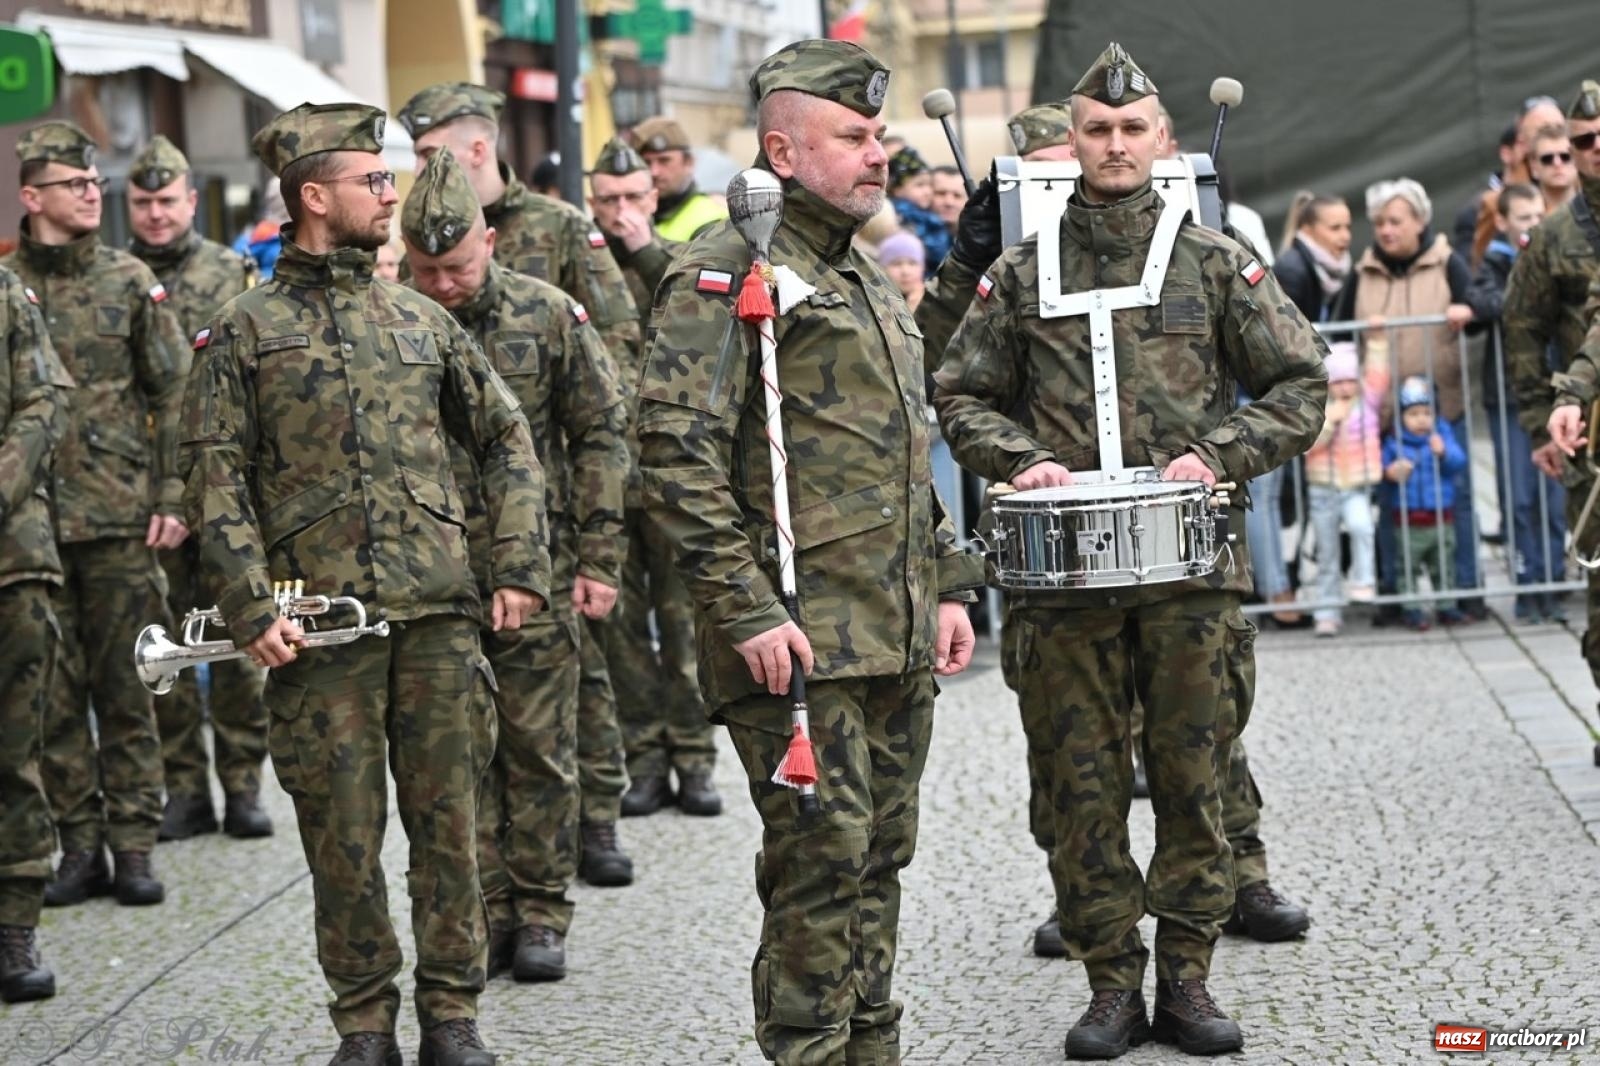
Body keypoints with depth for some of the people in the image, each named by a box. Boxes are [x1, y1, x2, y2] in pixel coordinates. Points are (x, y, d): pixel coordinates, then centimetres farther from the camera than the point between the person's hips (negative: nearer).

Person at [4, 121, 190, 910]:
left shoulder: (130, 282, 4)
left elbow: (175, 395, 4)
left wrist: (174, 497, -3)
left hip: (122, 519, -1)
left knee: (127, 690, 3)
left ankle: (133, 845, 10)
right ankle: (79, 843, 14)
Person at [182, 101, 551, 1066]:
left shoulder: (424, 322, 13)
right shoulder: (245, 332, 4)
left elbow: (508, 443, 15)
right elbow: (217, 479, -1)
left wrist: (521, 567, 4)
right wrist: (252, 608, -11)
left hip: (440, 617, 2)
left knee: (448, 817, 5)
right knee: (343, 832, 3)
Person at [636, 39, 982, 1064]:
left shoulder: (870, 279, 19)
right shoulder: (727, 270, -9)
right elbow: (677, 450, -17)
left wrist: (946, 586, 19)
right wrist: (746, 611, -21)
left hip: (898, 635, 8)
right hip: (801, 635, -8)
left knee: (880, 857, 13)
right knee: (822, 858, -7)